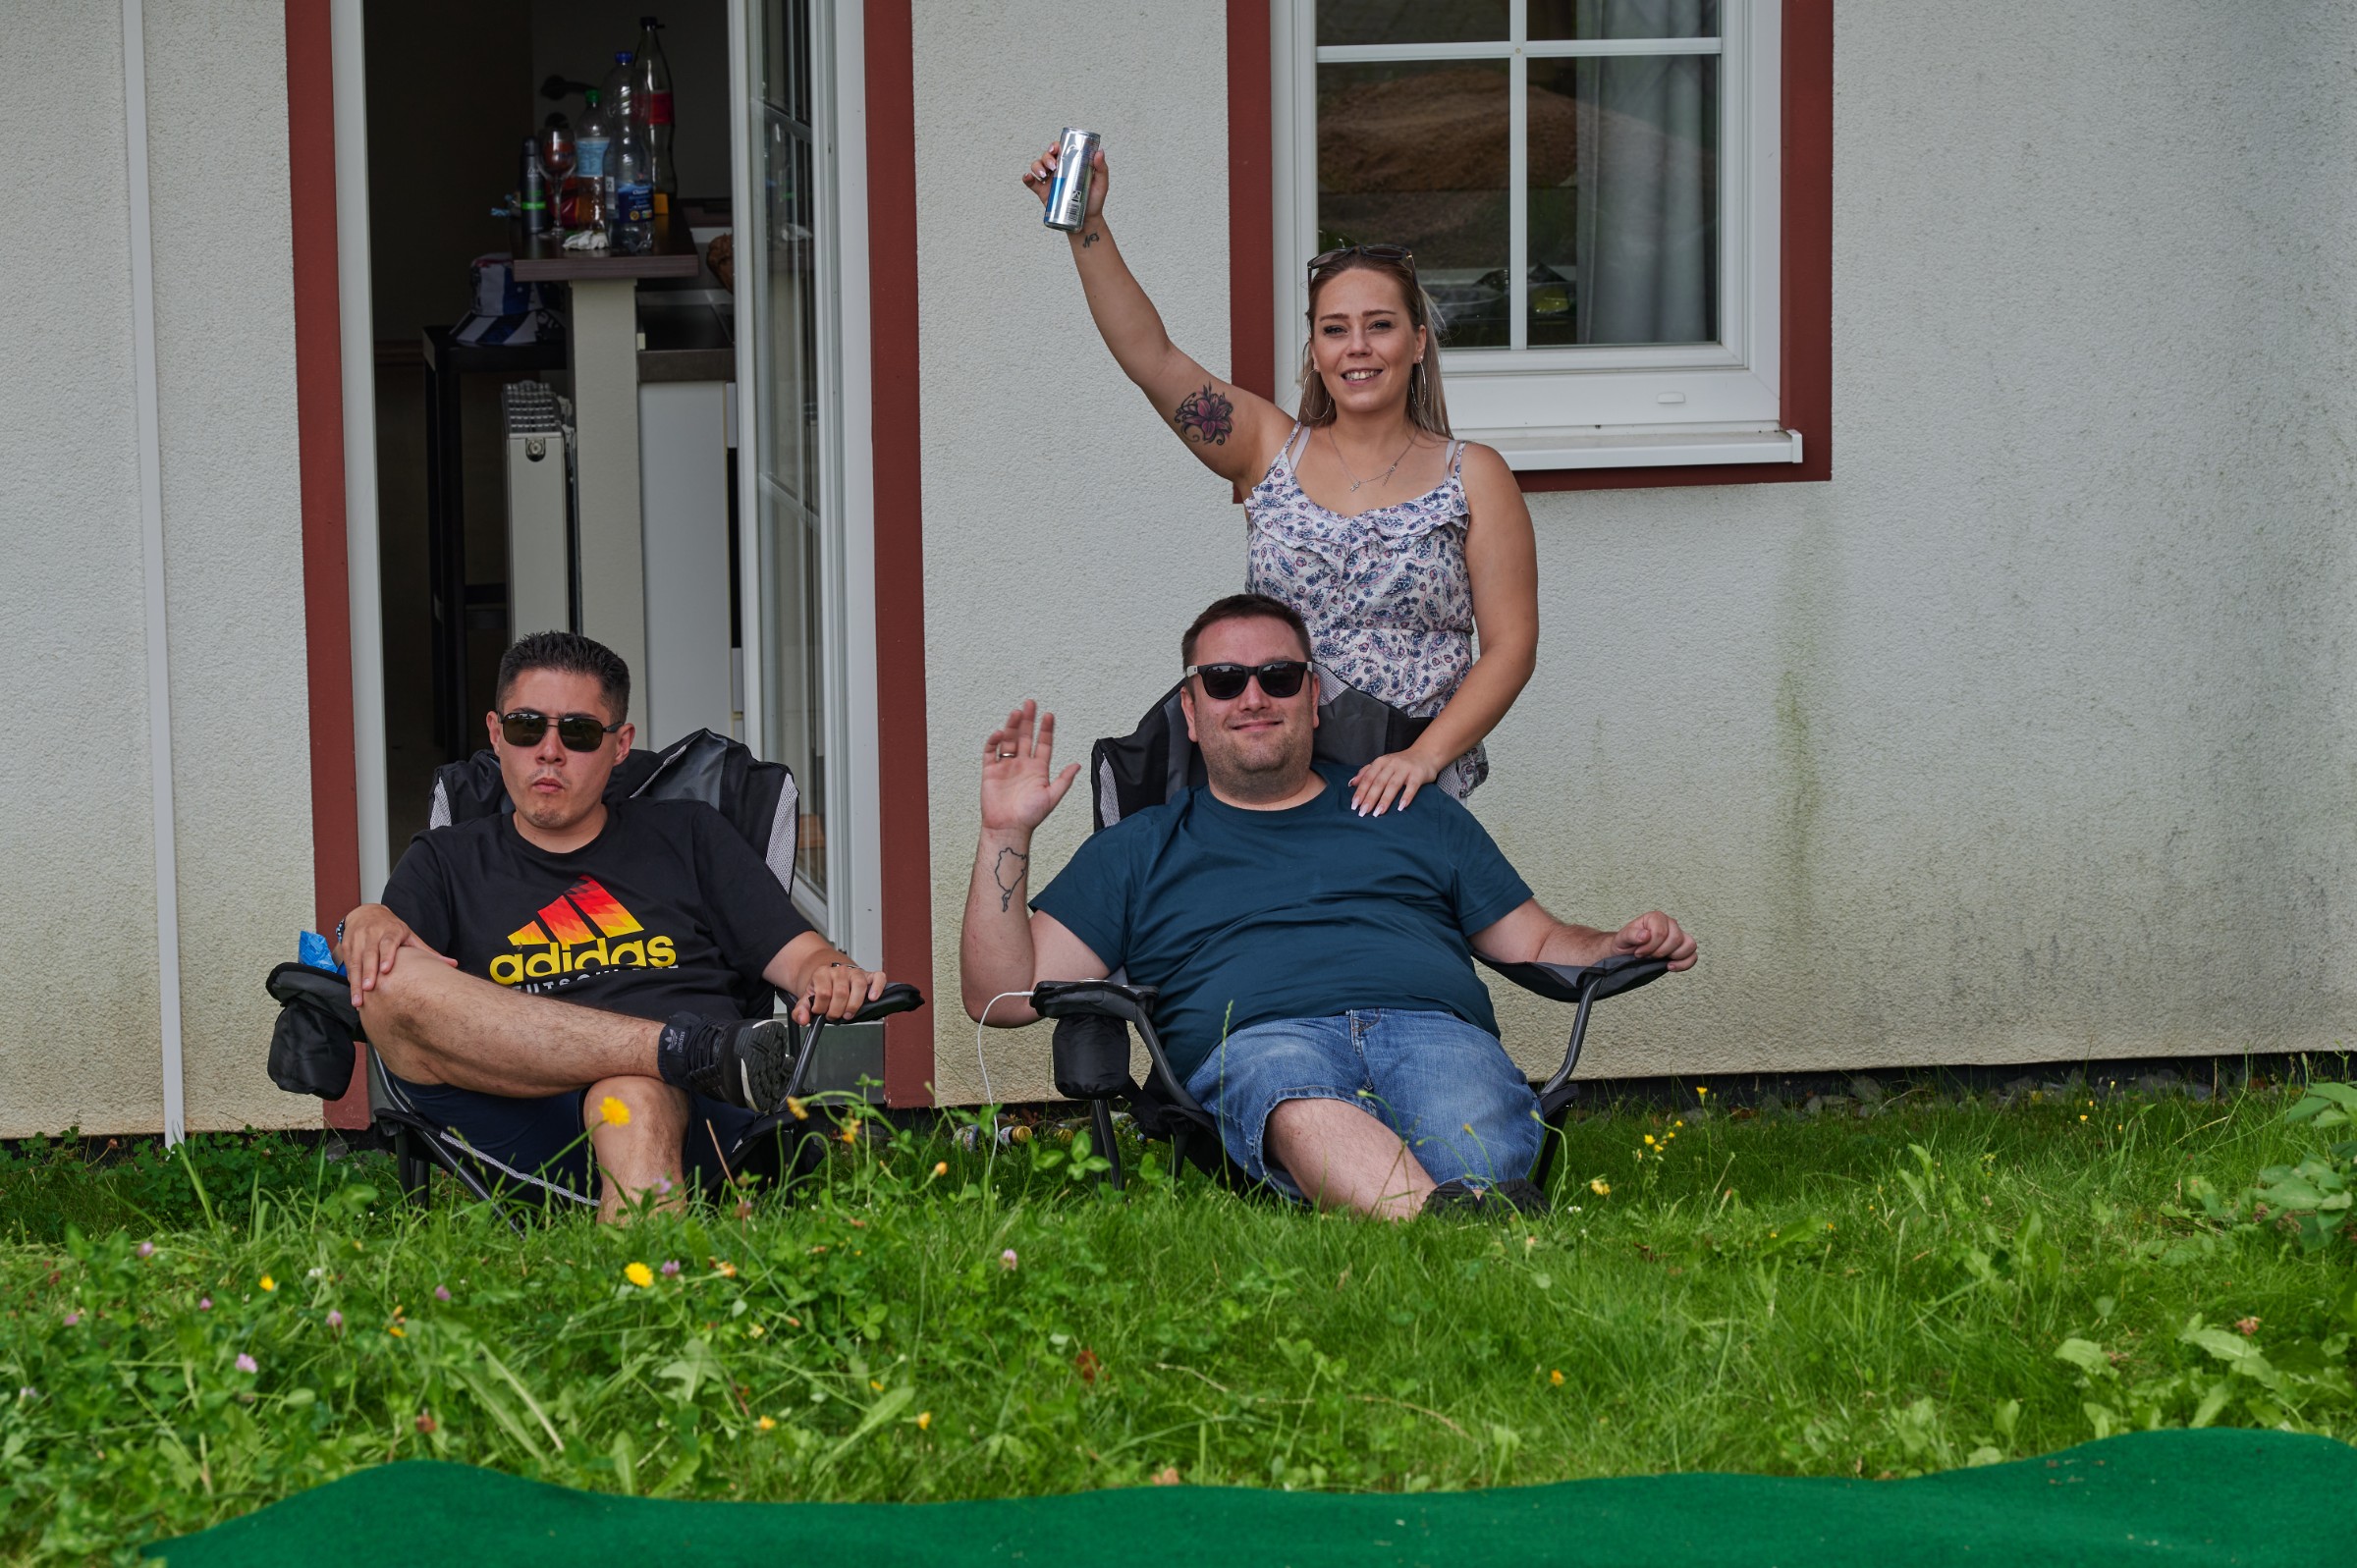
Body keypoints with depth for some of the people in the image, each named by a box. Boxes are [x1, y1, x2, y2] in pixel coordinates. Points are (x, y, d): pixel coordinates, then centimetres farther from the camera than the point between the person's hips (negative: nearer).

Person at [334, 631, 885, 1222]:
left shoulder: (688, 836, 30)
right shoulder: (447, 860, 28)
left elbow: (797, 955, 21)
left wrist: (831, 974, -3)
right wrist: (366, 924, -13)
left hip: (692, 1114, 0)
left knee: (632, 1097, -38)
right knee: (390, 980, -28)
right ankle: (697, 1050, -35)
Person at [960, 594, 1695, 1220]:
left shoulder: (1415, 816, 33)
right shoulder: (1141, 849, 28)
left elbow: (1537, 943, 32)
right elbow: (1004, 994, 21)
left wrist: (1617, 947, 10)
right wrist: (1006, 837, 10)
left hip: (1434, 1027, 4)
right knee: (1302, 1106, -44)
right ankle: (1442, 1221, -69)